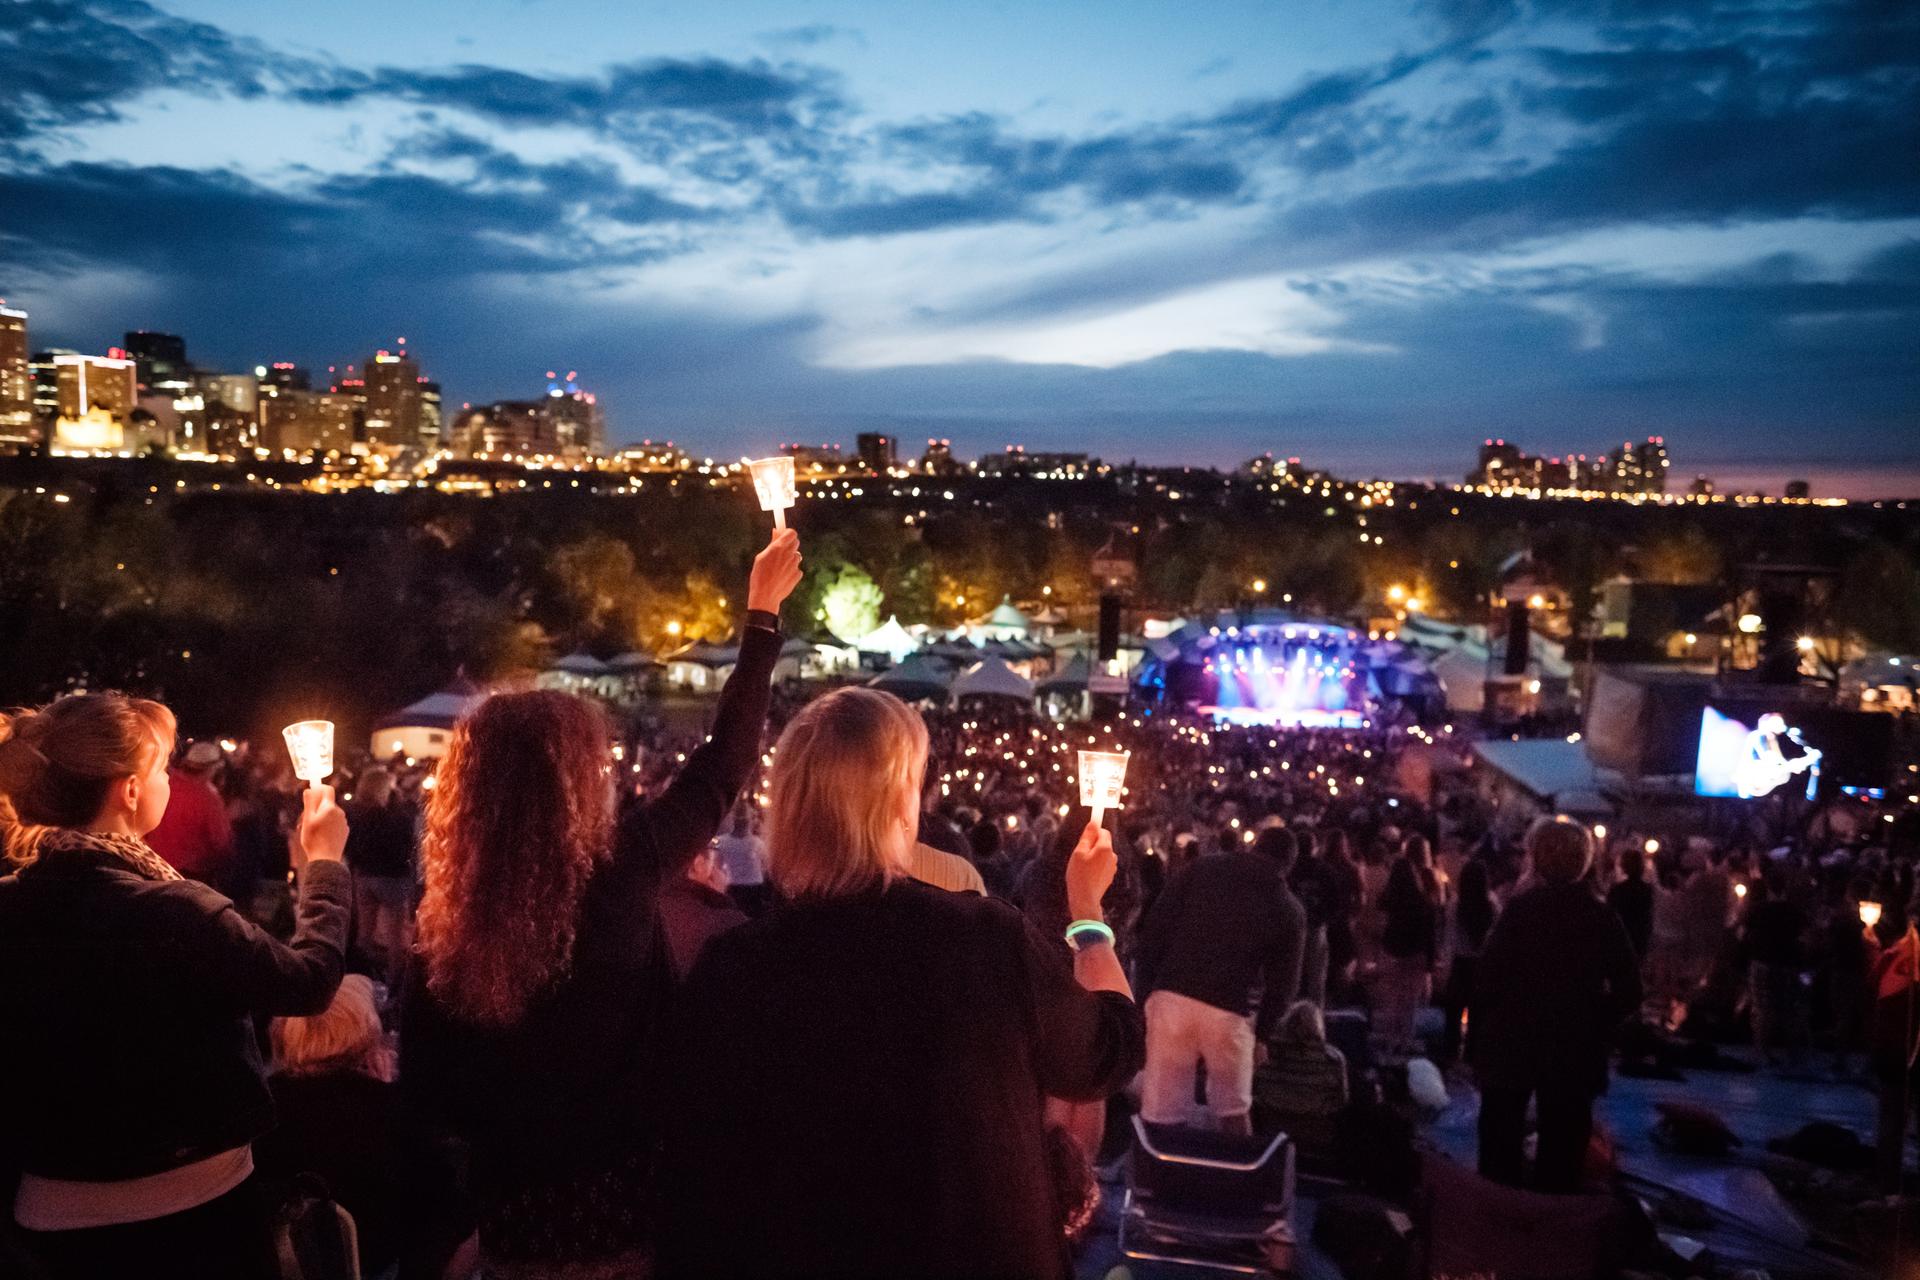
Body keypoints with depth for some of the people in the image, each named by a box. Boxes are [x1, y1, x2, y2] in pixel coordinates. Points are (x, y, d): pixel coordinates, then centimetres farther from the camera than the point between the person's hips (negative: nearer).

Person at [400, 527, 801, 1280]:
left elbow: (430, 1107, -3)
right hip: (630, 1211, -2)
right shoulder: (620, 876, -21)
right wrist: (763, 614, 1)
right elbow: (721, 768, -8)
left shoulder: (440, 950, -12)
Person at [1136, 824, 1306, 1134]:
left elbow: (1154, 928, 3)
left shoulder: (1203, 868, 9)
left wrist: (1148, 989, 8)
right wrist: (1261, 1031, 21)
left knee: (1162, 1114, 5)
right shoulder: (1290, 910, 10)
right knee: (1234, 1112, 20)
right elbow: (1283, 982, 9)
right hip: (1229, 1012, 0)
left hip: (1171, 998, 0)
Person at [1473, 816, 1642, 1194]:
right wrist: (1594, 1026, 9)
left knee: (1501, 1148, 11)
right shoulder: (1602, 916, -3)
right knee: (1561, 1153, 13)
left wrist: (1479, 1037, -6)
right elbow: (1629, 990, -2)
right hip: (1575, 1050, 3)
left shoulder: (1521, 908, -13)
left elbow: (1487, 978, -15)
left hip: (1511, 1043, -2)